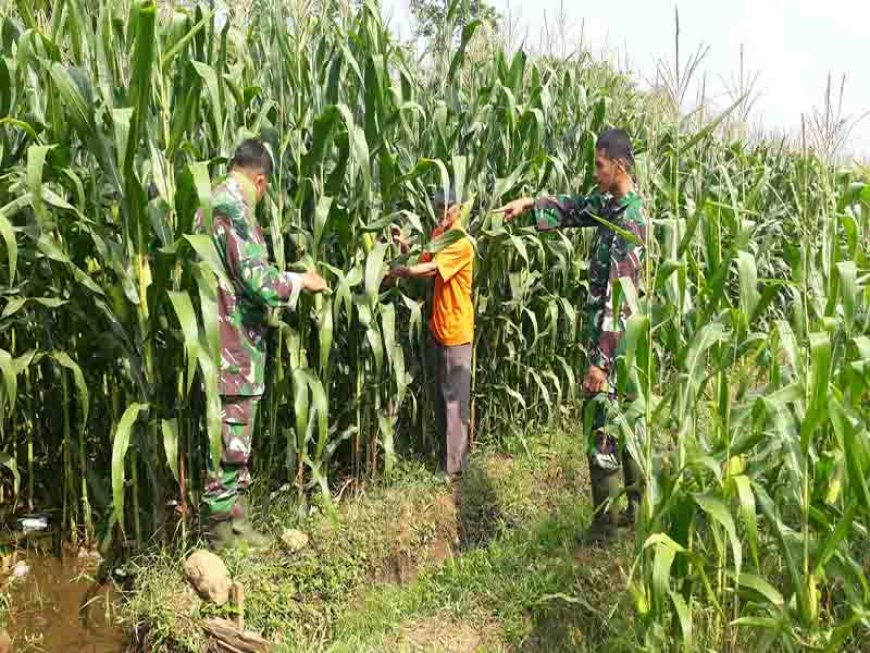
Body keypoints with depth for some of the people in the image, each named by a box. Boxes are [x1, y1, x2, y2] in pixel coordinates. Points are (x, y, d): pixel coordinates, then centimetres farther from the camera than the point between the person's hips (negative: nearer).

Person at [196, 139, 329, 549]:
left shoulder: (209, 203, 13)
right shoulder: (234, 210, -17)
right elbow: (257, 280, -23)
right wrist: (302, 281, -7)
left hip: (218, 343, 10)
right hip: (234, 349, -10)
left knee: (229, 438, 18)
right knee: (230, 440, 2)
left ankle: (232, 517, 30)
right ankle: (224, 529, 15)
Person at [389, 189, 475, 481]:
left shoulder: (462, 243, -17)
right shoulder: (438, 234, 10)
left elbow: (430, 269, -26)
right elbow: (424, 262, 5)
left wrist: (399, 270, -21)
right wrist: (407, 248, -10)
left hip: (456, 328, -8)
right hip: (439, 325, 9)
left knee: (455, 398, -1)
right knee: (440, 395, 16)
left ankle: (454, 466, 8)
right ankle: (446, 453, 30)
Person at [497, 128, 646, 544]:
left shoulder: (629, 220, -22)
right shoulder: (610, 205, 7)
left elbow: (618, 297, -25)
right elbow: (572, 209, 22)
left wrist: (601, 361, -25)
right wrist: (529, 204, 7)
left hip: (613, 344, -10)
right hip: (617, 340, 10)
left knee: (602, 431, 1)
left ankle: (604, 524, 15)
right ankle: (638, 508, 32)